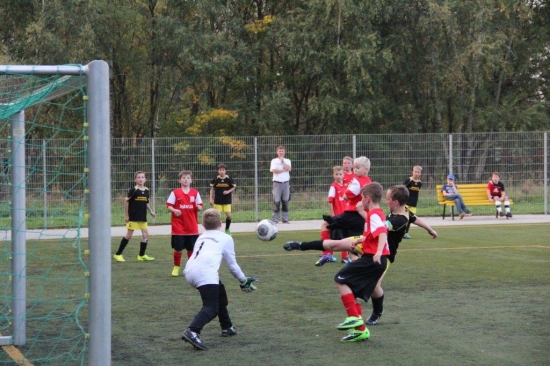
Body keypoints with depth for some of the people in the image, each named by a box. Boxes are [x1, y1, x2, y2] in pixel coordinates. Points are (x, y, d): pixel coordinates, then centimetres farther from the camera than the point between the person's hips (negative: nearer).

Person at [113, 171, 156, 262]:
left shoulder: (146, 190, 5)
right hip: (133, 217, -5)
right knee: (129, 235, -1)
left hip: (143, 217, 6)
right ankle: (118, 254, 10)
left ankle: (142, 255, 14)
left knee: (146, 235, 1)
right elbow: (126, 200, -8)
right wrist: (126, 214, -7)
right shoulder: (133, 190, -12)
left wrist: (151, 211, 9)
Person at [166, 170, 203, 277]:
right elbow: (169, 206, -1)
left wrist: (198, 207, -14)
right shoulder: (175, 193, -1)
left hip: (192, 227, 2)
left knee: (192, 248, 6)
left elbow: (200, 207, 9)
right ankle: (176, 267, 18)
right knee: (178, 248, -1)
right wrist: (174, 210, -21)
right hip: (178, 227, -2)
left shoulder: (195, 193, 6)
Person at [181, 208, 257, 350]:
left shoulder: (201, 237, 33)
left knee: (220, 294, 29)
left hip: (190, 271, 7)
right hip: (205, 272, -7)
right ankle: (192, 332, -36)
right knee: (211, 307, -11)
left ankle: (227, 327, 39)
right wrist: (244, 281, 28)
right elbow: (232, 265, 16)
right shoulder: (225, 238, 18)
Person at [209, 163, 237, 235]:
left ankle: (227, 230, 18)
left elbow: (234, 187, 6)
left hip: (227, 201, 0)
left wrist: (228, 191, -12)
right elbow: (212, 189, 6)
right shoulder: (215, 180, -5)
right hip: (217, 201, 0)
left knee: (229, 215, -5)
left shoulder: (229, 179, -5)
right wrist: (211, 199, 0)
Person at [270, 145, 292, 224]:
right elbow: (273, 170, -13)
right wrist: (283, 170, -7)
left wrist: (282, 161, -5)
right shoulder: (274, 161, 4)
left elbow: (289, 169, -7)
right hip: (277, 183, -3)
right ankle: (275, 219, -5)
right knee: (276, 201, -6)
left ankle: (285, 219, 9)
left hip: (286, 183, 3)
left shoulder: (287, 161, 13)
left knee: (285, 201, 4)